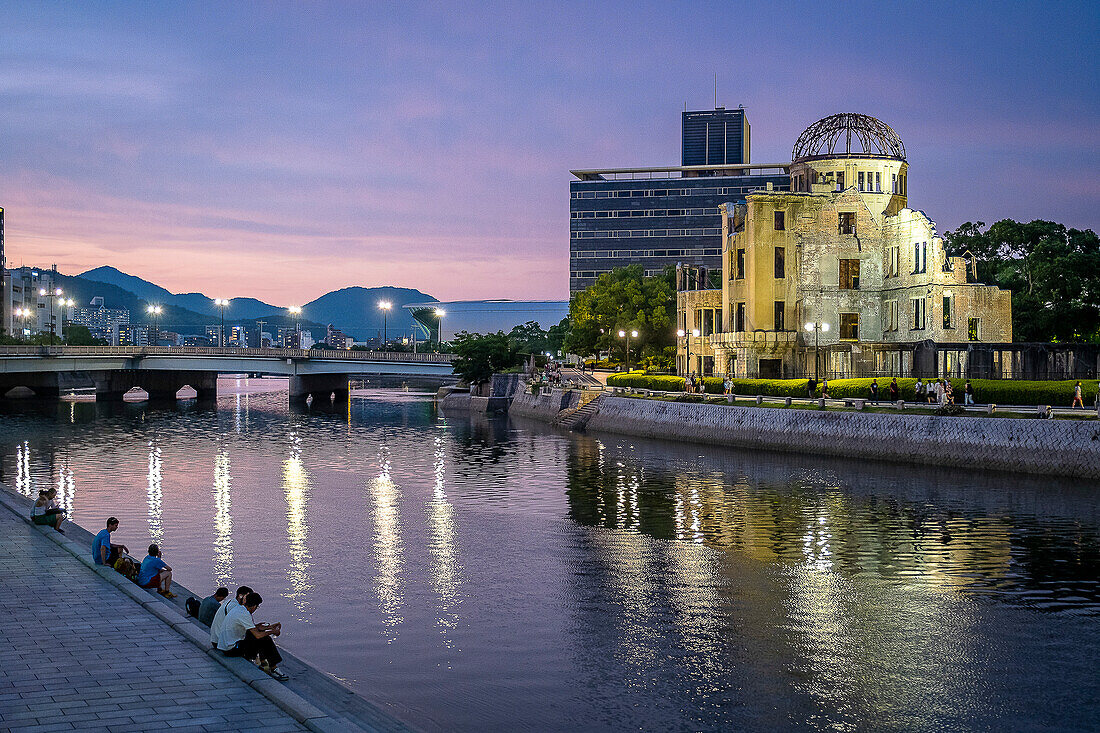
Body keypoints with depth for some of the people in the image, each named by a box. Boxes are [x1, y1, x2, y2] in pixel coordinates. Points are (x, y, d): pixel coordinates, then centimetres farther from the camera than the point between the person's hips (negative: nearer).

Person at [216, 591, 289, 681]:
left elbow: (253, 628, 19)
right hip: (231, 649, -10)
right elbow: (258, 635, -23)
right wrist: (273, 632, -7)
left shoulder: (238, 608, 7)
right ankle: (274, 669, -1)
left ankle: (263, 663, 21)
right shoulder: (244, 614, -21)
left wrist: (271, 627, 18)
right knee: (266, 640, -10)